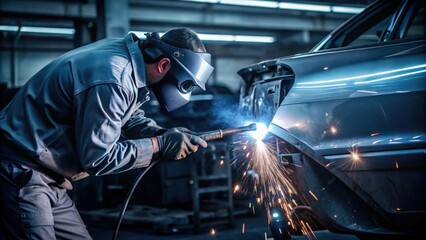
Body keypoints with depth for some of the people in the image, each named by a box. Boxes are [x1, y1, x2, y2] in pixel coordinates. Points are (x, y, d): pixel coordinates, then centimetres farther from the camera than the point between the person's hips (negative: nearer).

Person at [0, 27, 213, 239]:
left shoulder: (122, 51, 2)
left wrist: (167, 135, -1)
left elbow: (130, 118, 16)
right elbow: (97, 158, -22)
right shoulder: (111, 80, -27)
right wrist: (159, 145, -16)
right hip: (19, 173, -10)